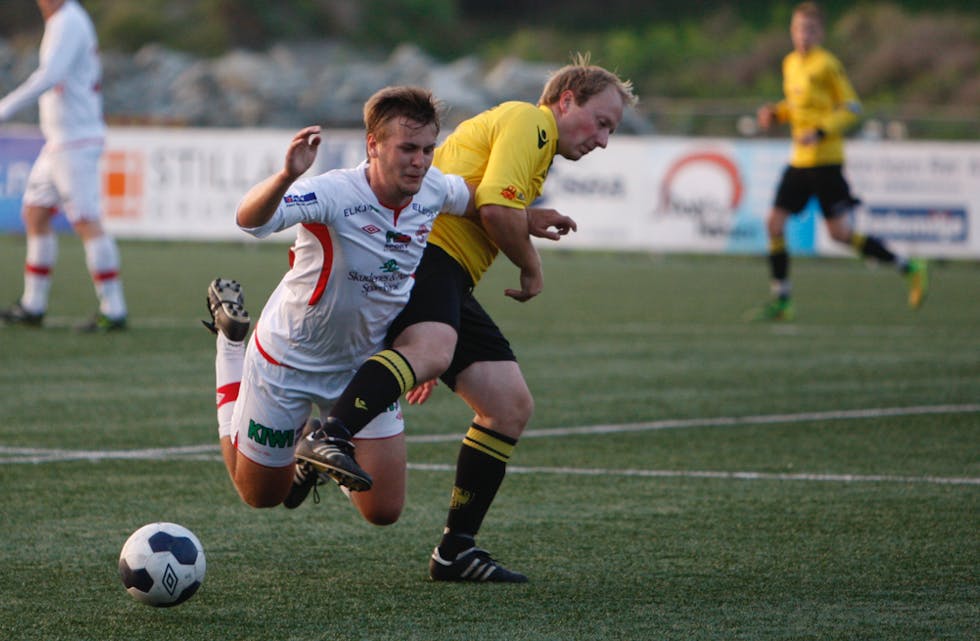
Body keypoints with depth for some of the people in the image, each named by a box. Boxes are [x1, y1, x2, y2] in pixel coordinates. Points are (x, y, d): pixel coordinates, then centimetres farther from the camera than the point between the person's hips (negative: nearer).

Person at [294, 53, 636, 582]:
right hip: (421, 247, -10)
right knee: (430, 348, -38)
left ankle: (456, 549, 6)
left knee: (512, 406, 3)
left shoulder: (534, 143, 34)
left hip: (447, 279, 10)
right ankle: (327, 438, -56)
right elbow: (495, 206, -15)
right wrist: (532, 268, 1)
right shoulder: (528, 122, 1)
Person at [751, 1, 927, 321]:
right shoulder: (790, 63, 12)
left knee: (840, 232, -8)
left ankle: (910, 269, 5)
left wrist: (819, 132, -21)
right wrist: (775, 112, 6)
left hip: (826, 160, -7)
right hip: (799, 160, 7)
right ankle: (781, 300, 8)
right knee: (774, 223, -1)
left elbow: (851, 108, -9)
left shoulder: (827, 64, -10)